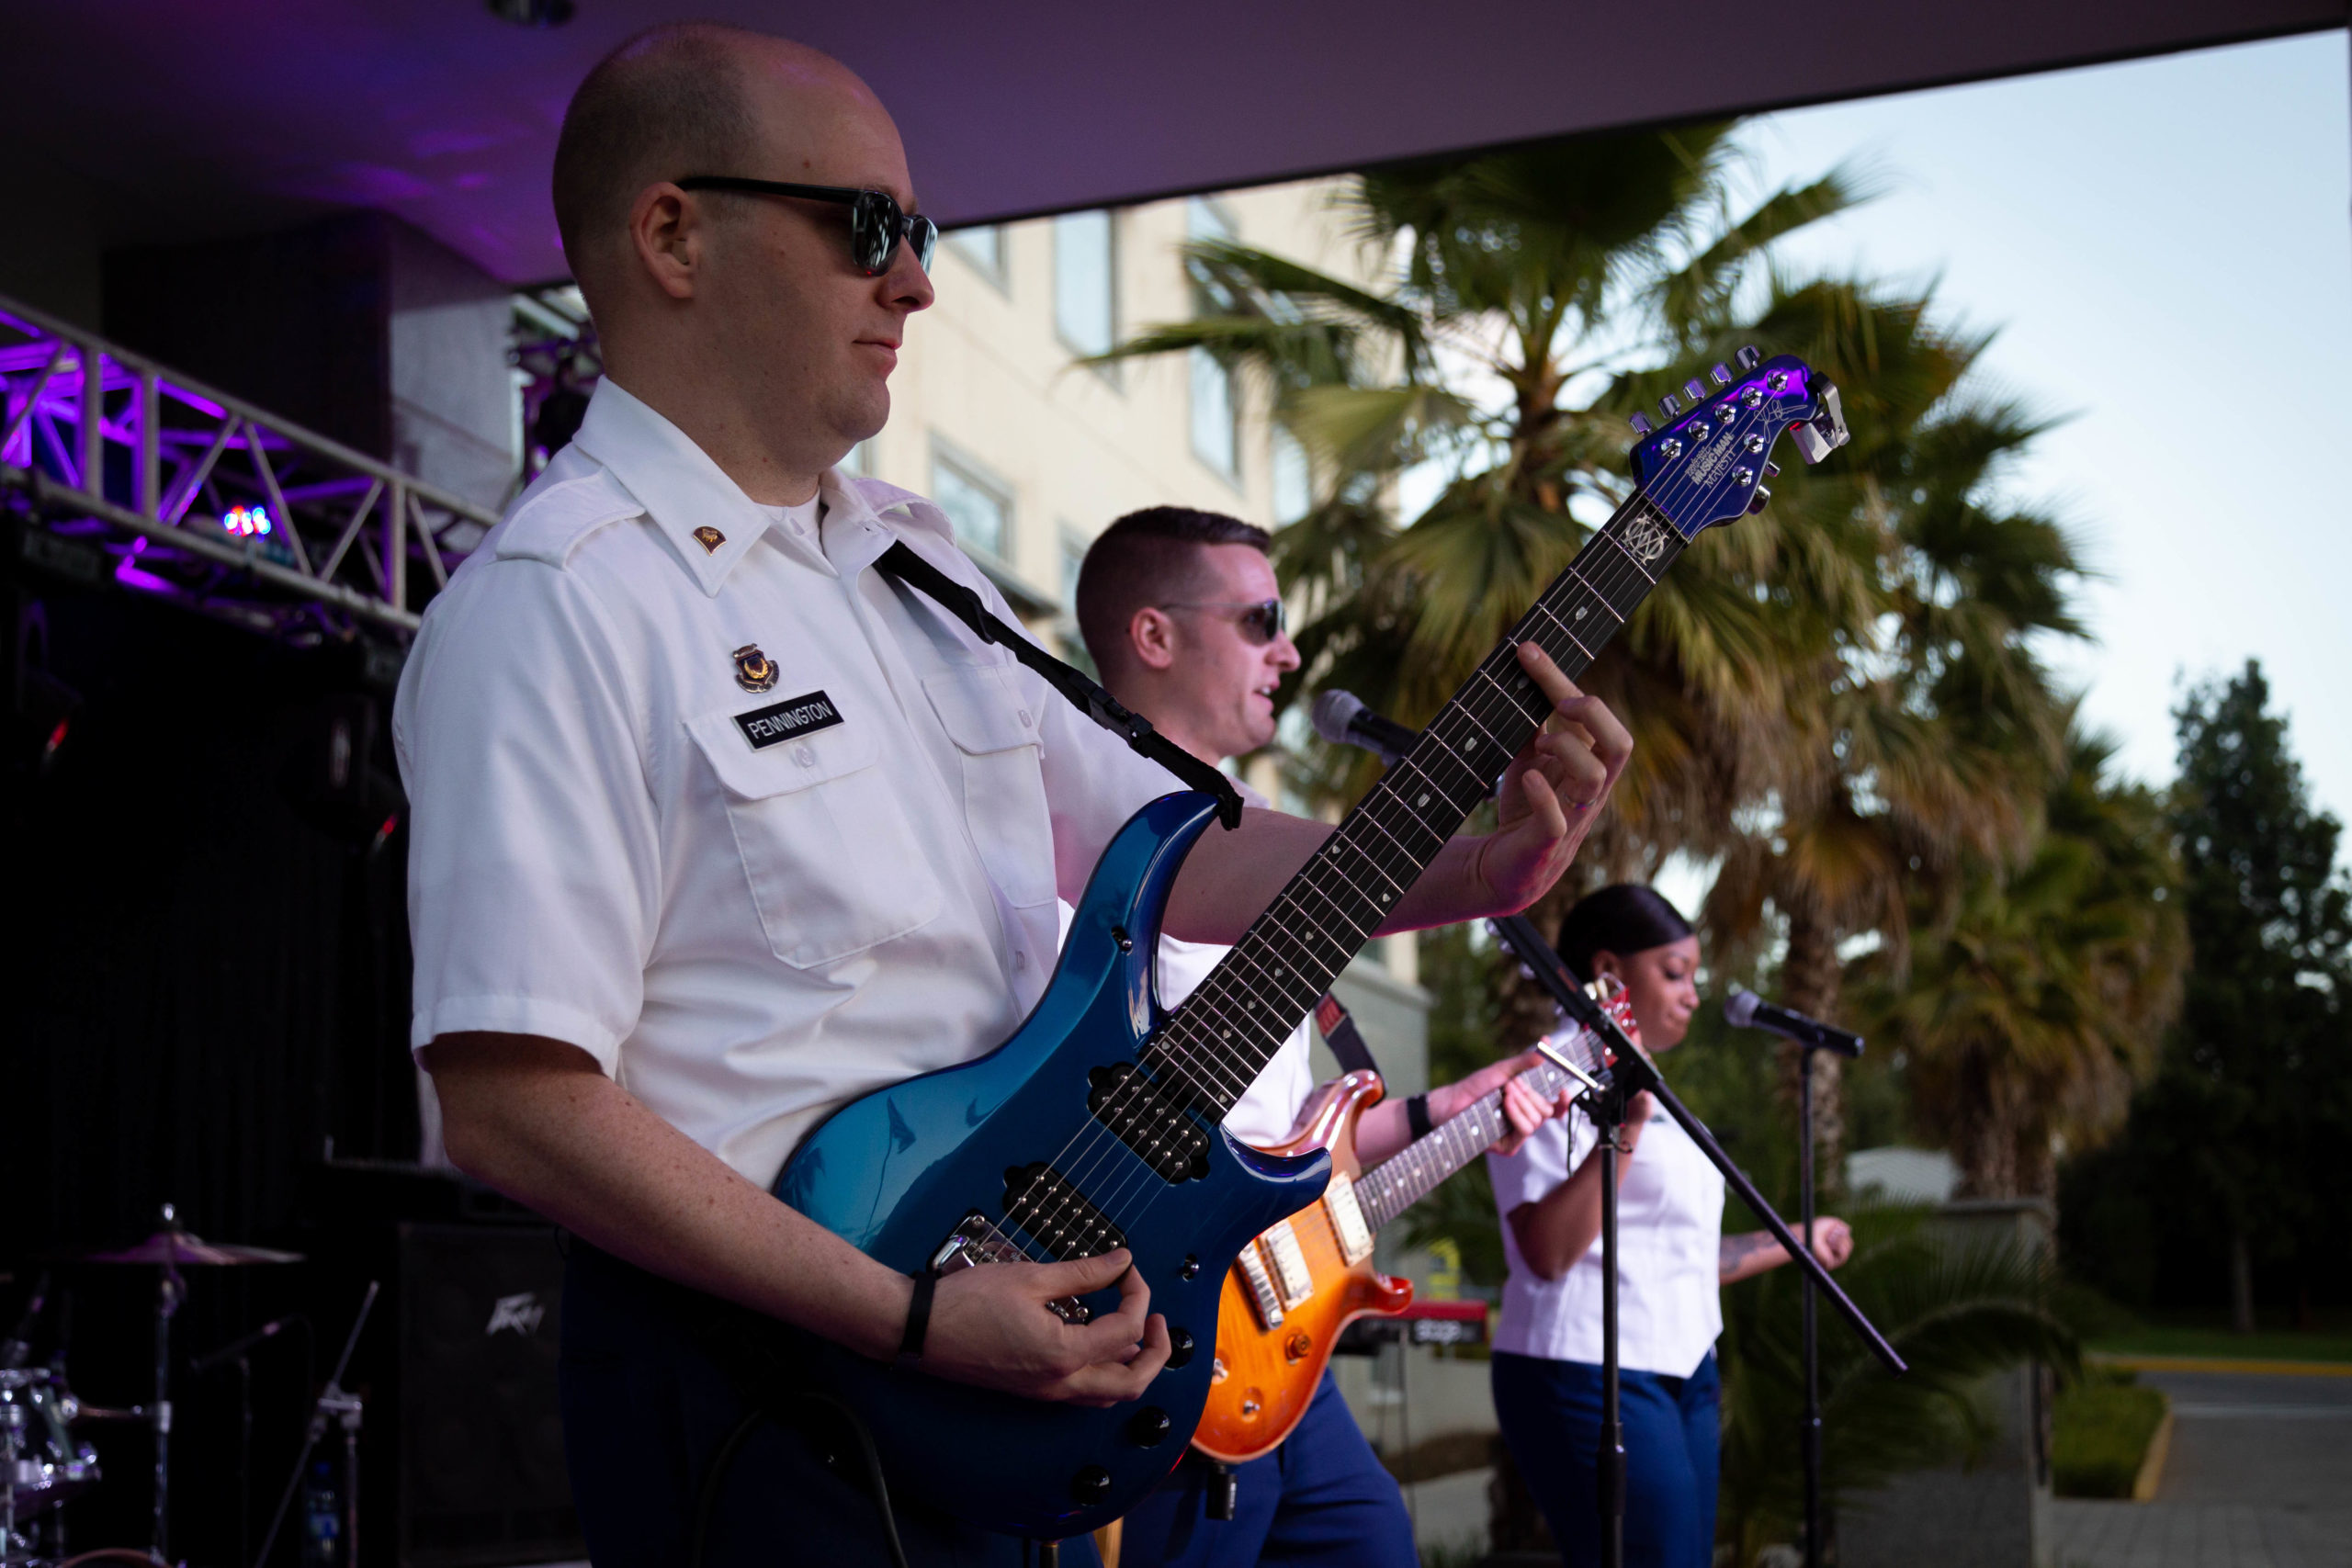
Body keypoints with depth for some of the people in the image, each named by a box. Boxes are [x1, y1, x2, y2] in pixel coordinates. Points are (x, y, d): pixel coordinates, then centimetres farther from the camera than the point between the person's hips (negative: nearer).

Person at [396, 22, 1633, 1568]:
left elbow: (1161, 842, 14)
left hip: (1028, 1340, 9)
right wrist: (910, 1321, -24)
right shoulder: (559, 603, -16)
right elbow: (511, 1102, -23)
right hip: (773, 1373, -8)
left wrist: (1475, 868, -1)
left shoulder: (908, 556, 12)